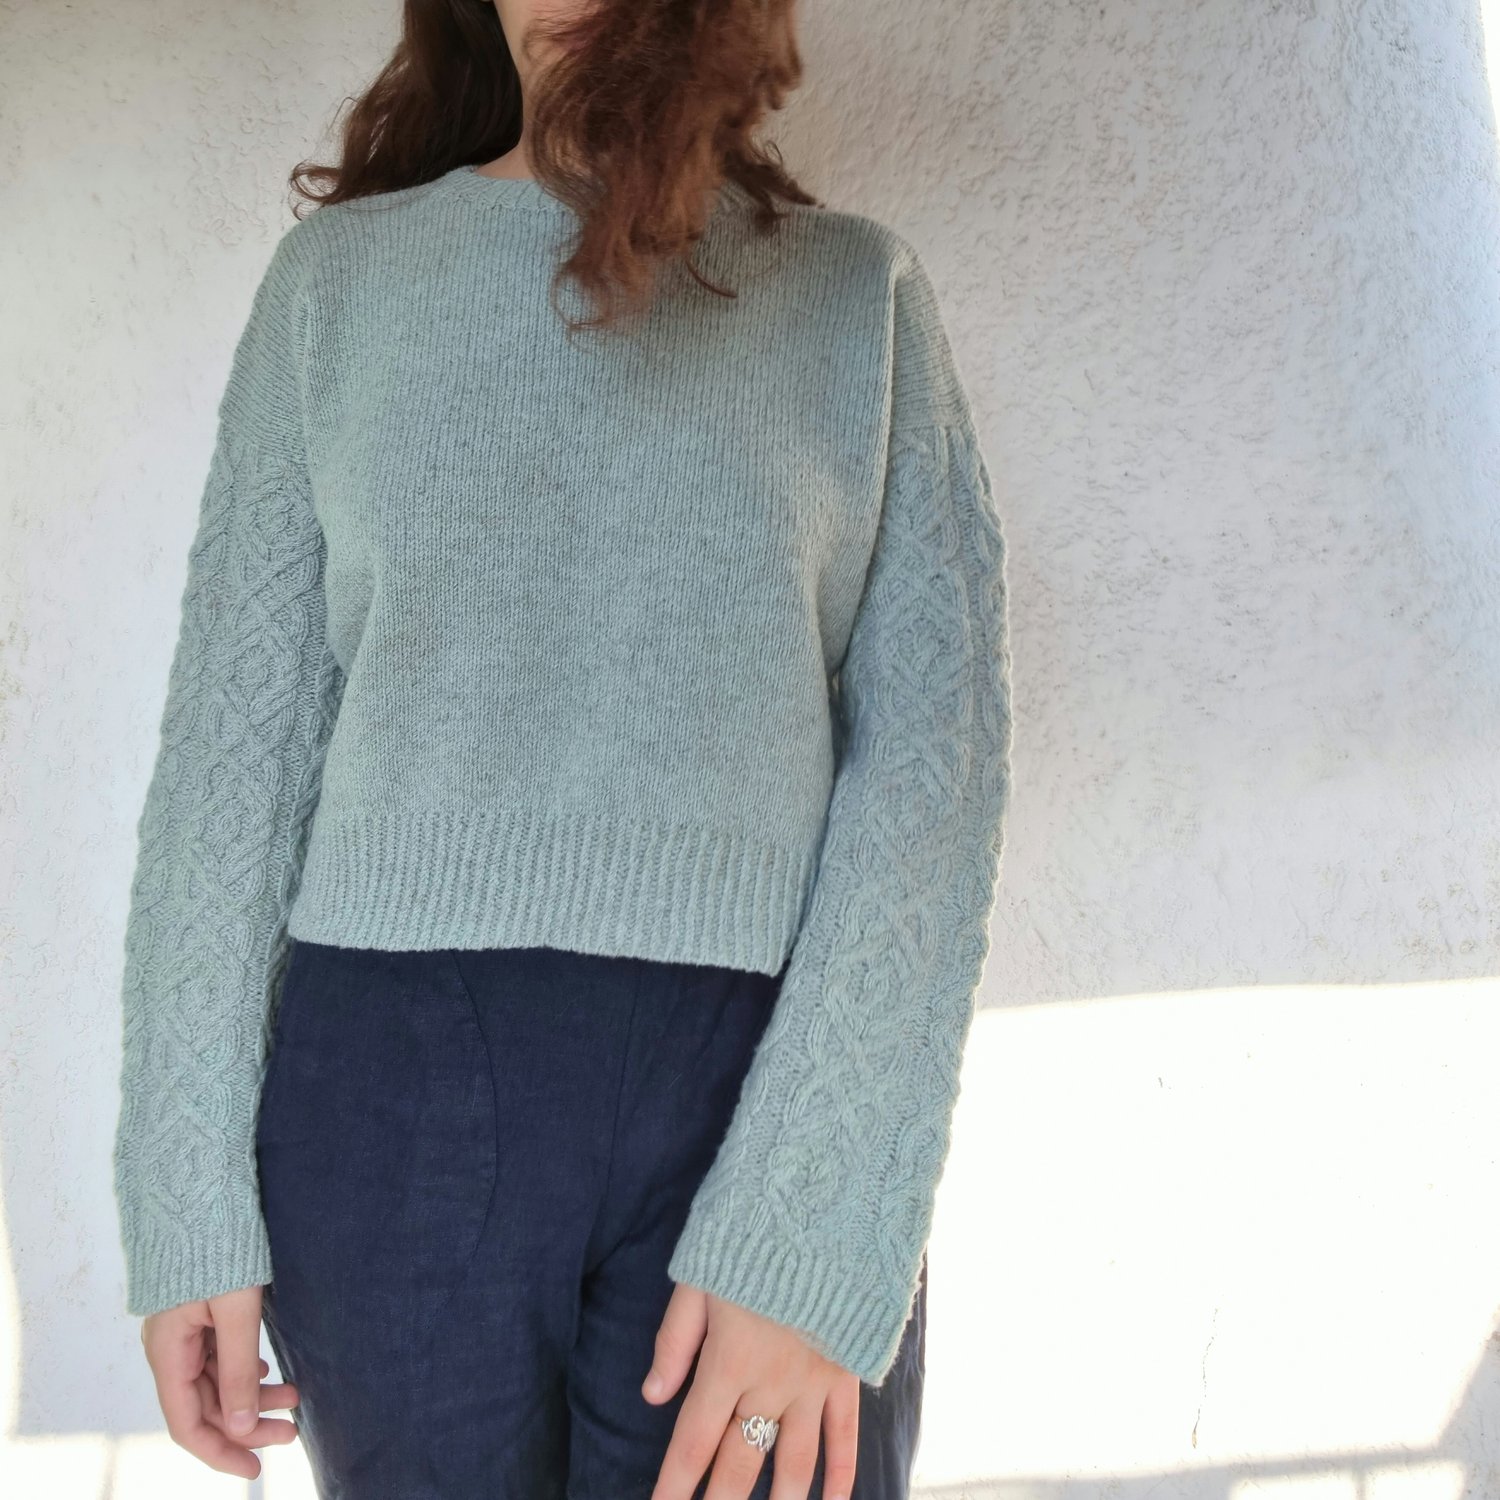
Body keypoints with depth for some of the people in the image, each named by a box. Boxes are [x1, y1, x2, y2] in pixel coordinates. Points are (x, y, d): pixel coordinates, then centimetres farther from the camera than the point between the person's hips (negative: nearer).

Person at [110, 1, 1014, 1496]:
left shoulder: (859, 291, 6)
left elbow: (939, 744, -4)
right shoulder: (338, 276, 9)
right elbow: (236, 733, 6)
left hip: (763, 1084, 0)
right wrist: (186, 1205, -1)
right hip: (395, 1088, 1)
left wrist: (809, 1234, -14)